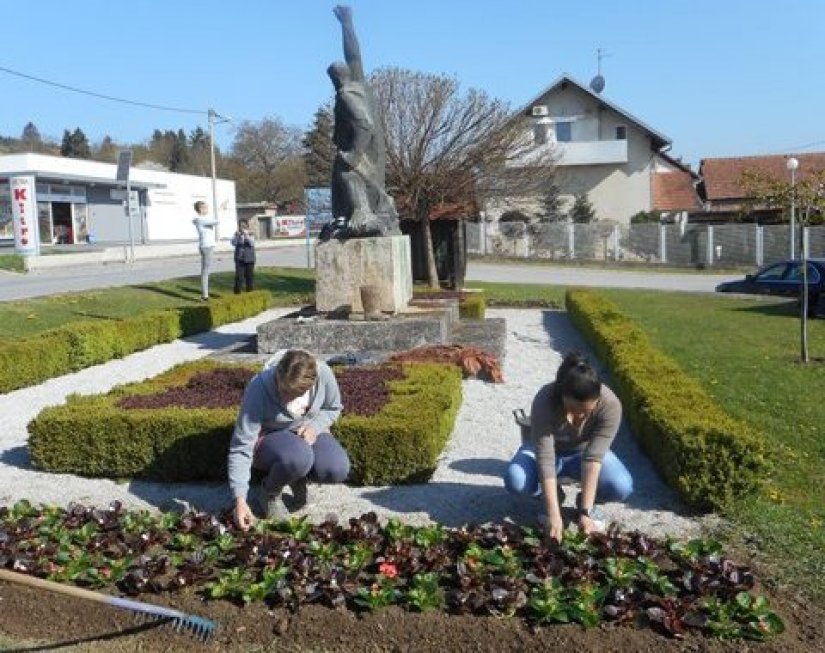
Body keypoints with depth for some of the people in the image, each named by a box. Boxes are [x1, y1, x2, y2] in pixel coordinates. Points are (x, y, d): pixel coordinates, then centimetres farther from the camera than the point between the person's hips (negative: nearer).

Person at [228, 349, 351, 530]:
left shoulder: (324, 374, -22)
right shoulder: (259, 390, -30)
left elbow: (333, 408, 2)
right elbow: (240, 447, -27)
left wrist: (315, 426, -19)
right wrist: (239, 498, -32)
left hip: (306, 434, 3)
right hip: (269, 437, -3)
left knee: (338, 470, -26)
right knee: (299, 457, -38)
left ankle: (297, 478, 8)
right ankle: (269, 492, -4)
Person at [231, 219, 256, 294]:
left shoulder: (250, 234, 1)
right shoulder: (237, 234, 3)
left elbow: (252, 243, -15)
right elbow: (233, 243, -9)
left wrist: (246, 235, -27)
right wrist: (238, 236, -22)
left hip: (249, 258, 0)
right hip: (239, 258, 0)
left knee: (249, 275, 7)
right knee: (239, 275, -6)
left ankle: (249, 289, 18)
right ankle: (237, 290, 0)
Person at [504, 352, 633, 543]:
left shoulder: (610, 405, -32)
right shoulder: (545, 401, -36)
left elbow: (593, 458, -34)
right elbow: (545, 459, -39)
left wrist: (585, 511, -38)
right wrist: (553, 514, -43)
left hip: (582, 453, 1)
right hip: (550, 449, 0)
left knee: (622, 487, -28)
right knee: (514, 481, -30)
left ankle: (584, 501, 4)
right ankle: (555, 495, 2)